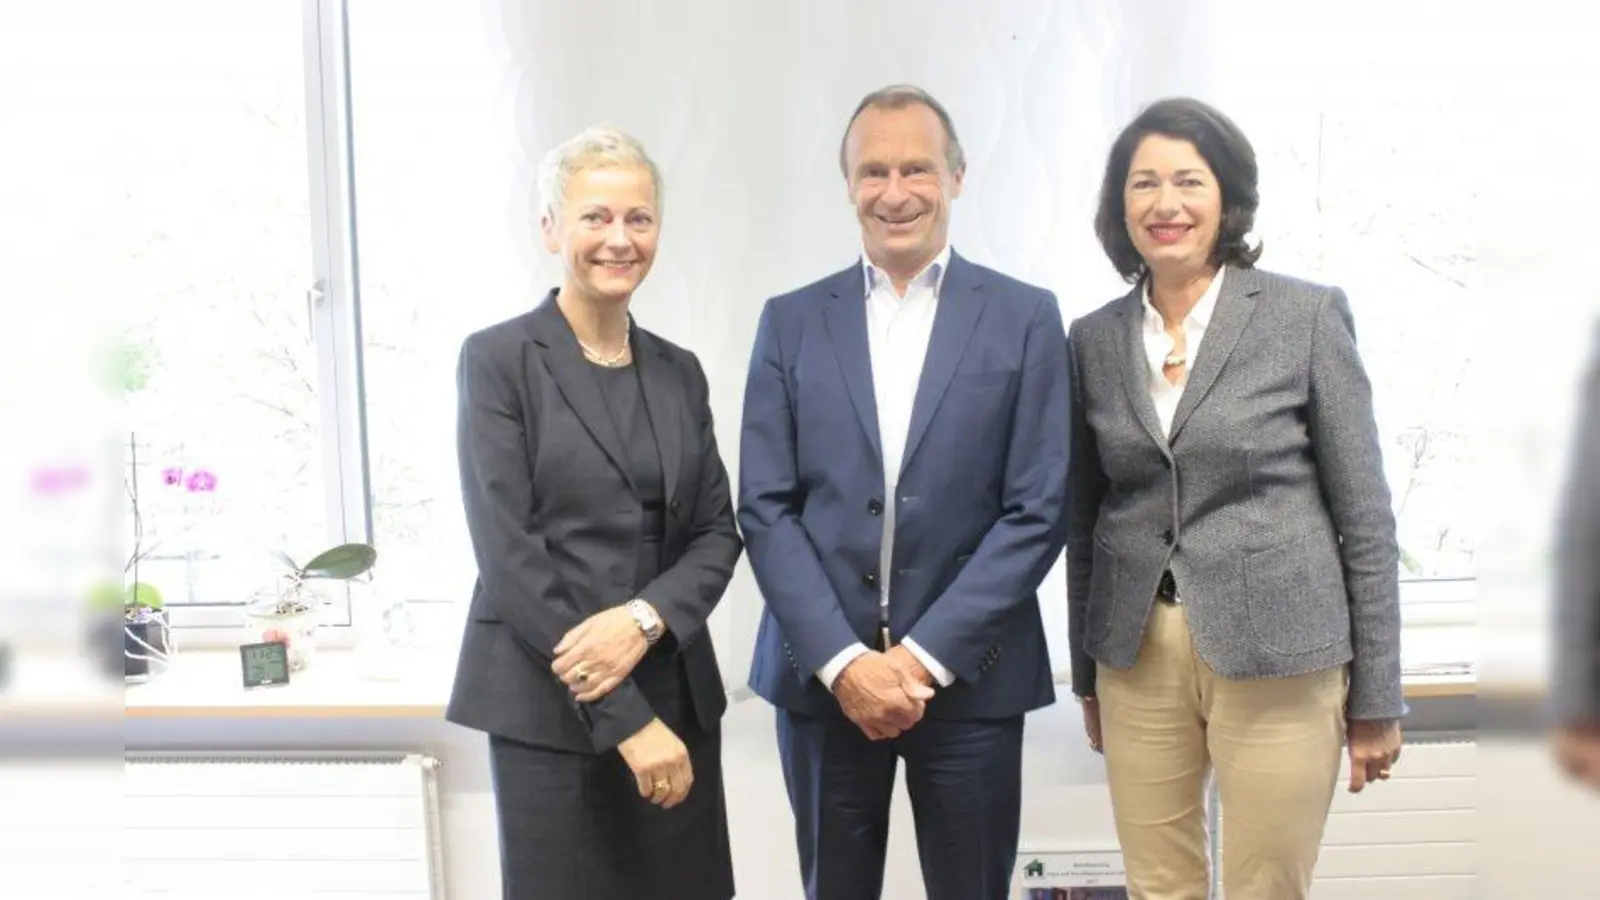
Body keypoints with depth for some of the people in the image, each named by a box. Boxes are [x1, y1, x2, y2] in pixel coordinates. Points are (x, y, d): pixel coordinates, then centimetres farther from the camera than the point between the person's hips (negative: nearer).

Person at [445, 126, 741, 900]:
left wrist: (644, 618, -15)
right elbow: (507, 553, -12)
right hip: (548, 707, -5)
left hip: (677, 695, 5)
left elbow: (717, 532, 7)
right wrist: (624, 718, -16)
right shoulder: (498, 360, -6)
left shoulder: (679, 372, 10)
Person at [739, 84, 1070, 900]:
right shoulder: (791, 322, 5)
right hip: (820, 675, 1)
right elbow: (765, 510, 0)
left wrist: (926, 655, -11)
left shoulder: (1024, 318, 1)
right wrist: (842, 660, -10)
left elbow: (1036, 513, -4)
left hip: (967, 676, -1)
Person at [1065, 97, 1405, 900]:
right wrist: (1087, 675, 14)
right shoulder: (1094, 339, 5)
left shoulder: (1308, 315, -5)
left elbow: (1365, 514, -3)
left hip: (1281, 658, -3)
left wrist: (1377, 696, -3)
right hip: (1138, 660, 3)